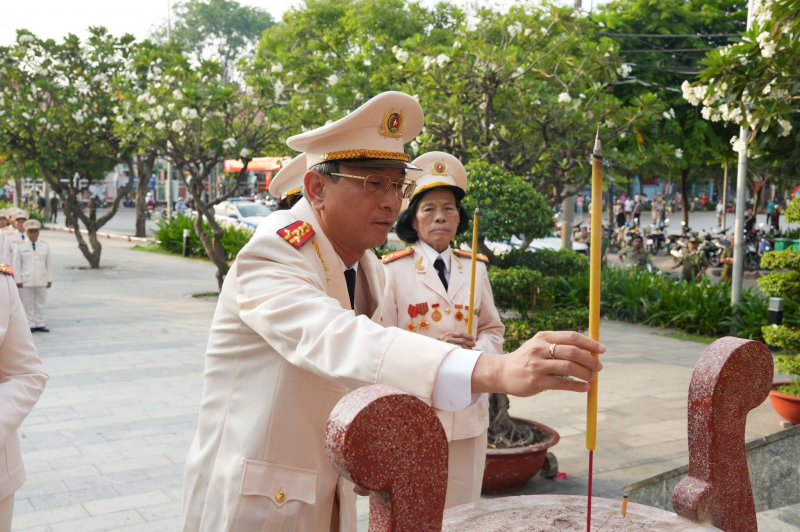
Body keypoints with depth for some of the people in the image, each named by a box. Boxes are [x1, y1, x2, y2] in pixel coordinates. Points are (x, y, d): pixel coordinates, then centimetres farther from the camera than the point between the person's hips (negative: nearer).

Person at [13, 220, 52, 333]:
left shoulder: (45, 246, 8)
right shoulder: (20, 246, 2)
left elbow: (48, 264, 10)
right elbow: (17, 264, 1)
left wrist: (49, 279, 7)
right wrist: (18, 280, -3)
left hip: (41, 280, 2)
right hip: (26, 280, -2)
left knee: (40, 303, 4)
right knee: (28, 304, 0)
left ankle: (40, 324, 10)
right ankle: (30, 325, 6)